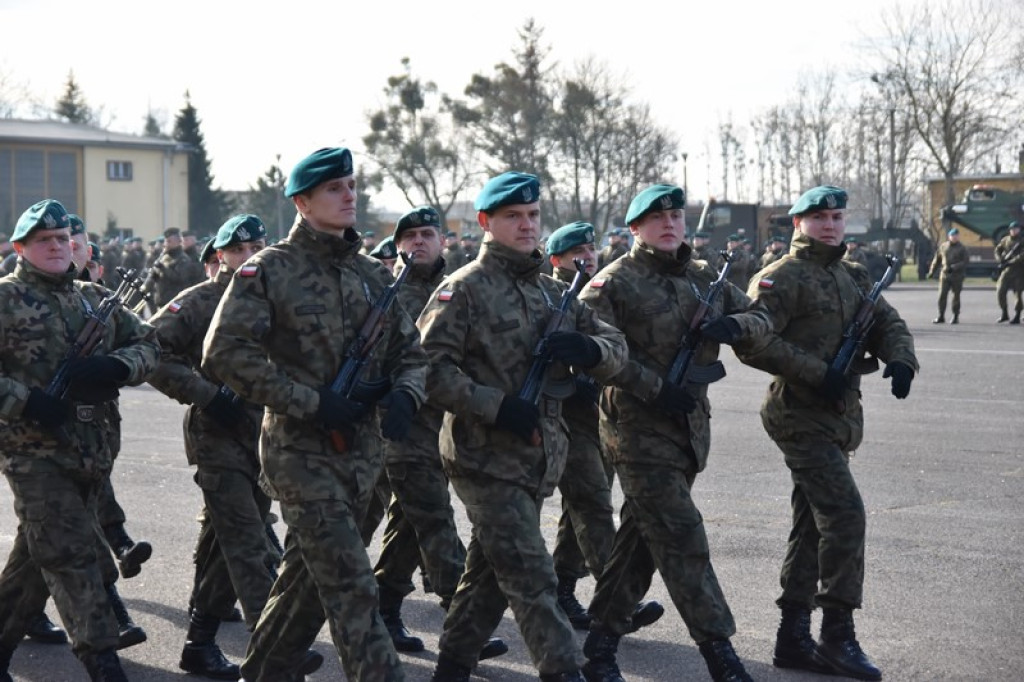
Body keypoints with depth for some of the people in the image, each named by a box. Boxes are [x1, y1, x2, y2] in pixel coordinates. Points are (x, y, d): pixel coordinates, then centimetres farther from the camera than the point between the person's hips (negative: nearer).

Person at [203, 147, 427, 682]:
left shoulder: (373, 275, 12)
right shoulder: (269, 270, -6)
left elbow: (409, 351, 17)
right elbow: (224, 353, -15)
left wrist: (404, 395, -7)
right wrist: (311, 402, -19)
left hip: (362, 451, 6)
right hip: (301, 451, -6)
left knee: (309, 576, 16)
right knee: (350, 587, -12)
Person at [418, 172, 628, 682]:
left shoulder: (552, 292, 14)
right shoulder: (464, 289, -7)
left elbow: (616, 347, 13)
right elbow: (430, 366, -16)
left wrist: (589, 349, -11)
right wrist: (496, 405, -23)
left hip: (538, 459, 7)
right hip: (486, 458, -7)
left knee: (488, 573, 15)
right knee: (531, 578, -10)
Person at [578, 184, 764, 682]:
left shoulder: (704, 277, 12)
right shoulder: (616, 282, -7)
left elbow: (762, 317, 17)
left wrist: (735, 324, -7)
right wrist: (654, 389, -22)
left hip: (689, 426, 7)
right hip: (639, 429, -7)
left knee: (640, 539, 12)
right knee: (683, 538, -9)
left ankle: (601, 642, 22)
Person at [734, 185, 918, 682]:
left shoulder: (854, 277, 16)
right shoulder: (783, 277, -9)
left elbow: (888, 324, 13)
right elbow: (752, 343, -18)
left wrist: (899, 360, -10)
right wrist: (819, 373, -22)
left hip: (838, 417, 8)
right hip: (801, 415, -8)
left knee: (813, 526, 11)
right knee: (845, 514, -15)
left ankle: (793, 638, 18)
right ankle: (838, 635, -8)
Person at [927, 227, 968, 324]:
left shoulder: (962, 248, 0)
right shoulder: (943, 246, 10)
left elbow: (965, 261, -8)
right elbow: (937, 259, 16)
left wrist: (954, 267, -20)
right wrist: (932, 271, 13)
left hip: (957, 276, -2)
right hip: (944, 275, 2)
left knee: (956, 297, 2)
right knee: (942, 296, -3)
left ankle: (956, 317, 10)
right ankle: (941, 317, 3)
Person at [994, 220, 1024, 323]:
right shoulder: (1005, 240, 10)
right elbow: (998, 250, 15)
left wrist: (1010, 262, -19)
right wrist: (1000, 260, -5)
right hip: (1007, 270, 4)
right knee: (1000, 291, -2)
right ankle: (1004, 314, 11)